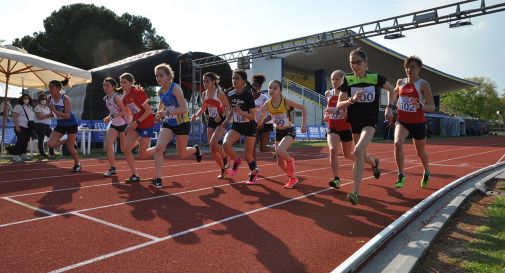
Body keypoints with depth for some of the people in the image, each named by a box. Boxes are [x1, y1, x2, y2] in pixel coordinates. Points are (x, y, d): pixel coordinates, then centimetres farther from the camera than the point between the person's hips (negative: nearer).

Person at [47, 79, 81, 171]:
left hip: (71, 124, -6)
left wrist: (55, 111, -34)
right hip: (60, 124, 6)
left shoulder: (65, 99, -23)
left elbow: (67, 116, -28)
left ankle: (77, 164, 23)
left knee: (70, 148, -1)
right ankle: (67, 141, 18)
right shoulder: (51, 99, -6)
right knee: (51, 144, -11)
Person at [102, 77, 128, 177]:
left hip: (123, 124, -7)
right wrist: (109, 117, 1)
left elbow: (124, 111, -21)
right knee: (108, 145, -6)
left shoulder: (116, 97, -18)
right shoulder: (106, 98, 7)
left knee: (124, 149, 0)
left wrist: (110, 117, -23)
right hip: (114, 124, 7)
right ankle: (113, 168, 2)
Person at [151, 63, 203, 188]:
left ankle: (195, 149, 42)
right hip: (168, 123, 5)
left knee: (182, 154, 8)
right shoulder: (160, 92, 2)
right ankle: (157, 178, -9)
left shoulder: (175, 89, -18)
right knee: (158, 147, -16)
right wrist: (160, 114, 9)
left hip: (182, 123, -5)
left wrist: (167, 112, -35)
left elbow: (184, 109, -28)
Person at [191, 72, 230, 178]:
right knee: (212, 148, 5)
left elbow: (228, 107, -9)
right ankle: (223, 170, 20)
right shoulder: (204, 94, 5)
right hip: (211, 121, 7)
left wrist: (221, 116, -24)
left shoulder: (219, 93, -13)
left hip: (221, 121, -6)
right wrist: (196, 115, 1)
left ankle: (225, 158, 4)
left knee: (213, 143, -25)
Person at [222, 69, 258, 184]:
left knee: (248, 155, 2)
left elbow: (253, 116, -21)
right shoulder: (230, 94, -4)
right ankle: (237, 162, 6)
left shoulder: (248, 95, -20)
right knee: (225, 144, -23)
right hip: (236, 125, 4)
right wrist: (227, 120, 7)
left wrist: (241, 112, -36)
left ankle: (253, 173, 32)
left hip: (249, 127, -4)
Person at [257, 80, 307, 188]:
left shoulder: (286, 102, -18)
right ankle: (293, 178, 34)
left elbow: (303, 108, -6)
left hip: (289, 131, -5)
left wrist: (304, 125, -11)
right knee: (280, 162, 8)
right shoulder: (267, 104, -8)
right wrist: (261, 114, -26)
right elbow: (258, 123, -7)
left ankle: (290, 160, 3)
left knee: (279, 152, -32)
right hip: (278, 132, 5)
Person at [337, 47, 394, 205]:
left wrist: (389, 107, 2)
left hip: (370, 122, -3)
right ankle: (374, 163, 58)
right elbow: (339, 105, -10)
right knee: (362, 156, 18)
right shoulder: (347, 80, -5)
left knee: (358, 151, -27)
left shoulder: (376, 78, -6)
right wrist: (352, 100, -29)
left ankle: (355, 192, -23)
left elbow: (391, 89, 13)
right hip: (354, 122, 3)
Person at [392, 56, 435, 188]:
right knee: (397, 143, -26)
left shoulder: (423, 84, -10)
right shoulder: (400, 82, 2)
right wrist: (389, 106, 10)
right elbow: (393, 93, 25)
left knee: (421, 152, 14)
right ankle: (401, 176, -14)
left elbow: (432, 107, -15)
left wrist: (420, 106, -34)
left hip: (418, 123, -2)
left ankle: (426, 173, 45)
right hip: (402, 121, 2)